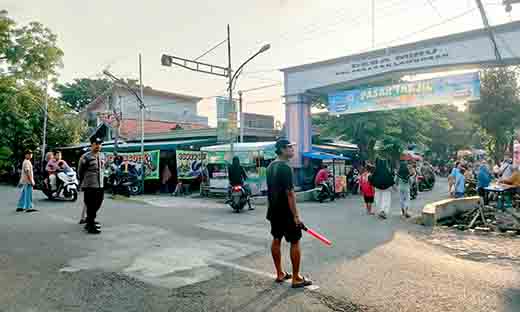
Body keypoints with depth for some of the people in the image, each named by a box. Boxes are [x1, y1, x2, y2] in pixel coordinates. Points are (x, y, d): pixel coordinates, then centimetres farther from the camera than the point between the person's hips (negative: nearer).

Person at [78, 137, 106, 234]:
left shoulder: (102, 156, 11)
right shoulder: (86, 157, -9)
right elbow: (80, 171, -1)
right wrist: (82, 183, 8)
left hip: (100, 186, 7)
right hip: (89, 186, -7)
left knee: (97, 206, 14)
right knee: (91, 207, -3)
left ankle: (89, 221, 33)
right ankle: (91, 226, 6)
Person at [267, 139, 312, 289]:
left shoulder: (271, 166, 9)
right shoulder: (286, 168, -19)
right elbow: (290, 193, -22)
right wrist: (296, 216, -20)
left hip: (273, 210, 9)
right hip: (286, 212, -9)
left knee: (276, 240, 13)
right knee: (295, 242, 0)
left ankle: (280, 274, 24)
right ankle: (296, 278, 7)